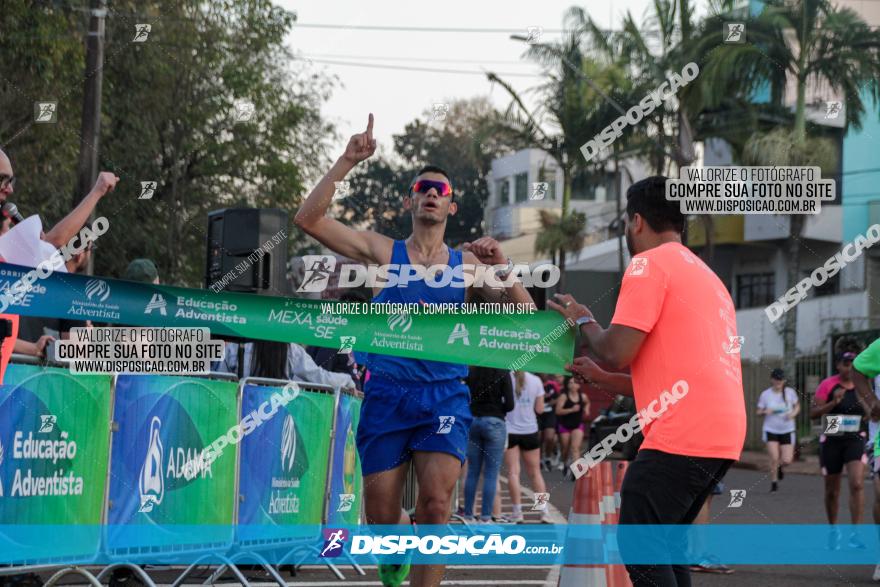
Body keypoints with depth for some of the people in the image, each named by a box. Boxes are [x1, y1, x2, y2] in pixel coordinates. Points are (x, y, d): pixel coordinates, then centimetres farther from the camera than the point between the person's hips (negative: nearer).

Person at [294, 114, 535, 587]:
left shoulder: (466, 264, 8)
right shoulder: (382, 251, 5)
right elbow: (308, 219, -5)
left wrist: (501, 266, -13)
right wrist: (346, 162, -12)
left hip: (444, 397, 0)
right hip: (386, 394, 0)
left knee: (436, 503, -21)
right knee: (381, 518, 4)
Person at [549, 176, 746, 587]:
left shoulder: (649, 264, -4)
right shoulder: (703, 273, 24)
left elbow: (616, 352, -11)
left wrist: (582, 320, 9)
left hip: (684, 434, -9)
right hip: (723, 433, 9)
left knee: (639, 545, -6)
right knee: (661, 546, 16)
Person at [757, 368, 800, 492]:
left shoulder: (790, 392, -2)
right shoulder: (765, 394, -4)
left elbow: (797, 406, 12)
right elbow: (759, 412, 3)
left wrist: (794, 413, -10)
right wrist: (765, 412, -20)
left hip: (787, 430, 1)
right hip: (771, 430, -1)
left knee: (787, 460, -6)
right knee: (774, 458, -11)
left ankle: (779, 467, 32)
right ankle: (774, 483, 10)